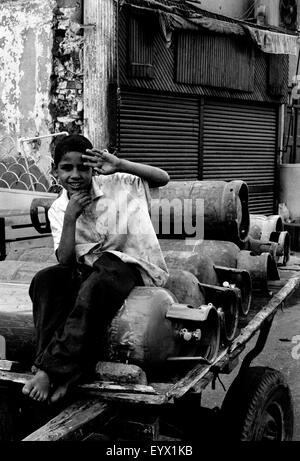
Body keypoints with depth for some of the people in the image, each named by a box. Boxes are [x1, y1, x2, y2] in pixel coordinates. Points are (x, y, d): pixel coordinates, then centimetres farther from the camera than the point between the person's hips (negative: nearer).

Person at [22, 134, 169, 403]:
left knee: (95, 287, -37)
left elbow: (163, 178, -10)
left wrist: (121, 165, -23)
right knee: (45, 280, -27)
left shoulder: (115, 184, 0)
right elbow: (65, 261, -3)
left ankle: (50, 370, -31)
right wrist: (70, 218, -16)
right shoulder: (58, 209, 7)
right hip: (87, 268, 4)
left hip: (131, 265, -3)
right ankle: (64, 371, -31)